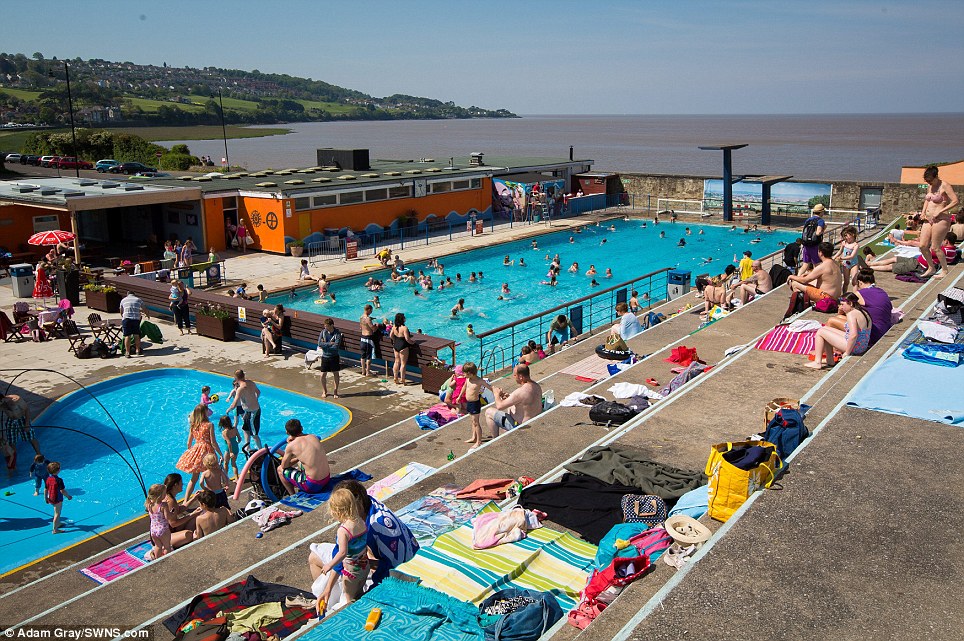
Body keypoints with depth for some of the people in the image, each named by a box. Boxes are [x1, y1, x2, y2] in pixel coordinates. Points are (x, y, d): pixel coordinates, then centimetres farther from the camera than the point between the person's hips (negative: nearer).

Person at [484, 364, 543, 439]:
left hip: (519, 426, -9)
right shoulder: (537, 386, -4)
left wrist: (497, 394, -5)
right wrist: (508, 396, 5)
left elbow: (499, 406, -25)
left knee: (489, 412, 3)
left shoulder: (521, 392, -32)